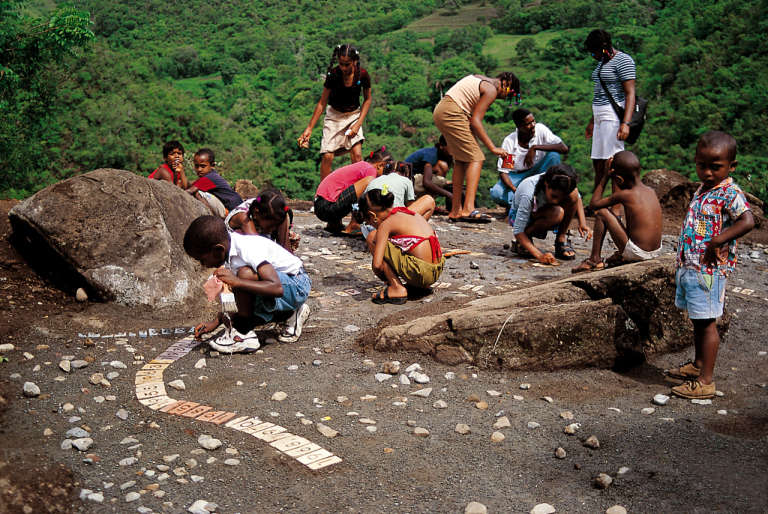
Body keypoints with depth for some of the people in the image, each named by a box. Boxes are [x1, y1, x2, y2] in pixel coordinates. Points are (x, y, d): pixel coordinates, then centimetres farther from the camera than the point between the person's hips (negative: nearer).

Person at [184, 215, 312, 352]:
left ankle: (243, 335, -15)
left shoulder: (248, 250, -29)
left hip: (297, 286, -9)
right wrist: (216, 322, 0)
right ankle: (290, 314, 15)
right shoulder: (228, 252, -3)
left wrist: (236, 281, -40)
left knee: (245, 274, -30)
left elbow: (277, 288, -39)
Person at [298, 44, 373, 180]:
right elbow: (322, 103, -11)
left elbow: (367, 99, 1)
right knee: (328, 156, -11)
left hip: (354, 115, 1)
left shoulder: (363, 75, -16)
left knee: (357, 155, -14)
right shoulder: (333, 75, -19)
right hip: (334, 115, -1)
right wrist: (309, 128, -13)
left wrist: (358, 123, -10)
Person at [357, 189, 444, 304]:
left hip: (421, 274, -8)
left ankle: (397, 289, -3)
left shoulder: (386, 224, -7)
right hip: (437, 271, 8)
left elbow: (377, 264, -15)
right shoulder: (408, 212, 16)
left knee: (372, 238, -1)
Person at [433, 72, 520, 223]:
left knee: (461, 160, 12)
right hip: (451, 114, -10)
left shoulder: (480, 79, 22)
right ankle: (468, 209, -21)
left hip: (440, 111, 10)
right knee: (476, 158, -10)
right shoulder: (491, 90, -6)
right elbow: (475, 121, -14)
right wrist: (493, 147, -12)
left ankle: (455, 211, 10)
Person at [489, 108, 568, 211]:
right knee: (496, 194, -30)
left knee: (554, 155, -28)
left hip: (538, 173, 2)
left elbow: (564, 149, -24)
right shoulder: (509, 141, -18)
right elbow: (503, 172, -18)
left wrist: (535, 147, -32)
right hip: (517, 176, -2)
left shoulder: (540, 129, -16)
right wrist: (515, 190, -36)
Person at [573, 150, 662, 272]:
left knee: (601, 212, 1)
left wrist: (605, 176, 5)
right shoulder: (651, 191, 7)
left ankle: (595, 259, 5)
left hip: (636, 253, -7)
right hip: (657, 251, 7)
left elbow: (594, 204, 2)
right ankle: (621, 255, 31)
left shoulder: (624, 195, -11)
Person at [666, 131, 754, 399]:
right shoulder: (702, 190, 12)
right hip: (689, 267, 9)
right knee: (698, 321, 21)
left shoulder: (730, 193, -14)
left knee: (706, 322, -4)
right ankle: (698, 365, 37)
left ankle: (705, 381, 2)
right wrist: (683, 263, 13)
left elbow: (747, 221, -29)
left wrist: (717, 241, -31)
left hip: (709, 270, -8)